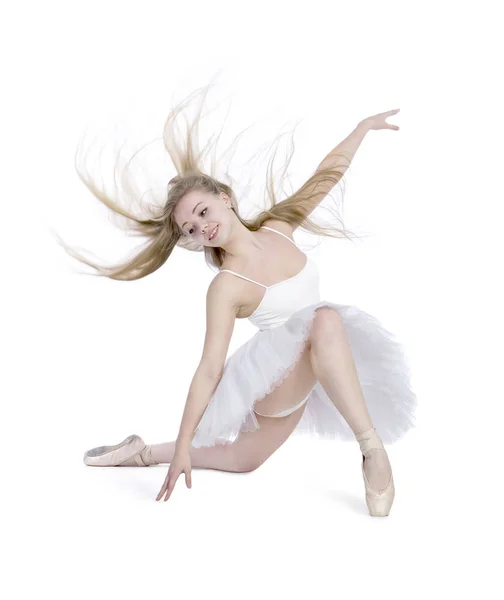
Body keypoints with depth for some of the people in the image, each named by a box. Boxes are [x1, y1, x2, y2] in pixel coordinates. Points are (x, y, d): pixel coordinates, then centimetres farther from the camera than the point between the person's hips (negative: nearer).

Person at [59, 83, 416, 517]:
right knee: (327, 319, -35)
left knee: (241, 461, 21)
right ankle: (372, 447, -32)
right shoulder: (226, 287, -20)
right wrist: (183, 446, -23)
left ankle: (143, 453, 31)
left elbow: (327, 174, 7)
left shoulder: (279, 228, -4)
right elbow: (210, 369, -22)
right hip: (273, 380, -6)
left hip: (305, 378, 7)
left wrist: (364, 126, 12)